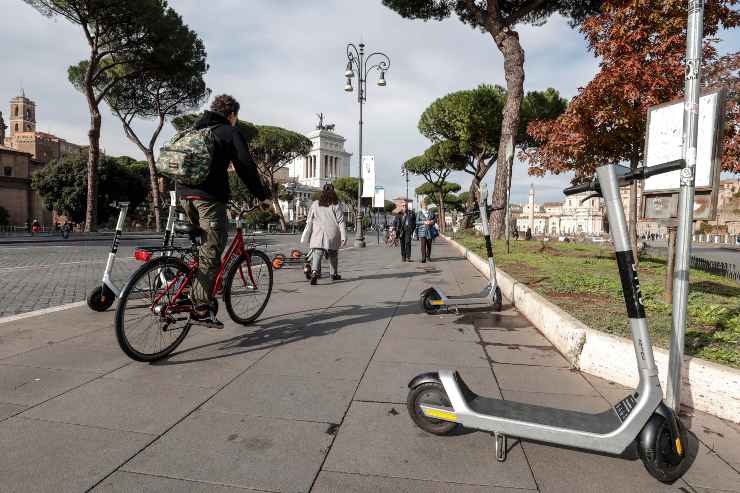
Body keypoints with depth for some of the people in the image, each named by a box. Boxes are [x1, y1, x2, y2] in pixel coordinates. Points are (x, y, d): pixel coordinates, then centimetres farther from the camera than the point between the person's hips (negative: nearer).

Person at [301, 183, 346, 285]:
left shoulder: (315, 204, 6)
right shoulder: (336, 205, 0)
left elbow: (309, 222, 7)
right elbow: (341, 221, -2)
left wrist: (306, 237, 12)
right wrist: (343, 236, -1)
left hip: (317, 235, 0)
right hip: (332, 234, 0)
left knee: (316, 254, -6)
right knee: (333, 255, 16)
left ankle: (314, 272, -29)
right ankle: (334, 274, 29)